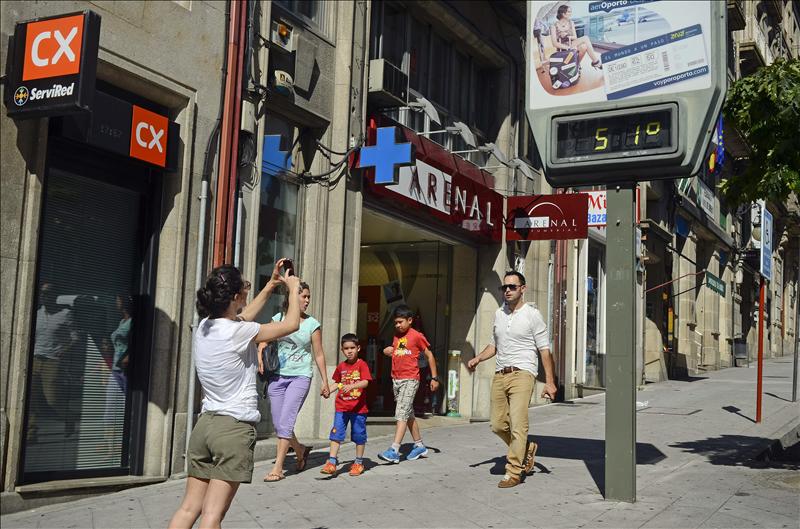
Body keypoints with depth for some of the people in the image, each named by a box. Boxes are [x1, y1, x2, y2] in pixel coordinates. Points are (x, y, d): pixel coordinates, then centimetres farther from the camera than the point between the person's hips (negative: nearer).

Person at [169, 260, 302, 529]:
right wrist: (293, 288, 11)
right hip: (234, 428, -7)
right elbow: (291, 324, -5)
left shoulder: (203, 327, 6)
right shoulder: (238, 333, -16)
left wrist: (271, 284, 27)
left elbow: (242, 317, 25)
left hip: (205, 423, 7)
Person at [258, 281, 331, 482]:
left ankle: (278, 468, -4)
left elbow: (319, 355, 6)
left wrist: (325, 381, 7)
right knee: (277, 424, 7)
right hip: (277, 375, 3)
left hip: (300, 376, -3)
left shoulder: (312, 324, 2)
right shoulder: (278, 319, 5)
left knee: (285, 422, -11)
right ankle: (301, 451, 32)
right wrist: (260, 357, -17)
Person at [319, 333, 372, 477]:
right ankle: (332, 462, -3)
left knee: (359, 435, 6)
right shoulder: (341, 367, 9)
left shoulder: (362, 365, -6)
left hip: (358, 408, -4)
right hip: (341, 407, 4)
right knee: (336, 433, -4)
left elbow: (365, 382, -19)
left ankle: (358, 462, 20)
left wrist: (351, 386, -33)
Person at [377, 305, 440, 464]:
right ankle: (420, 446, 25)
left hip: (410, 380, -7)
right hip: (396, 379, 7)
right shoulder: (396, 336, 13)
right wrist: (387, 351, 4)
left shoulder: (417, 336, -6)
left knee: (401, 413, -15)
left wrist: (434, 377, -1)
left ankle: (394, 450, -22)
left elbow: (429, 356, 0)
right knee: (409, 414, 14)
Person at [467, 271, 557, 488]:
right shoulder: (499, 314, 14)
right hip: (500, 375, 6)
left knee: (517, 425, -13)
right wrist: (478, 358, 6)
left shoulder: (532, 314, -3)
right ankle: (527, 449, 31)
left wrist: (549, 381, -9)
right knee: (498, 425, 7)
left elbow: (545, 350, -3)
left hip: (522, 374, -6)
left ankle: (513, 472, -5)